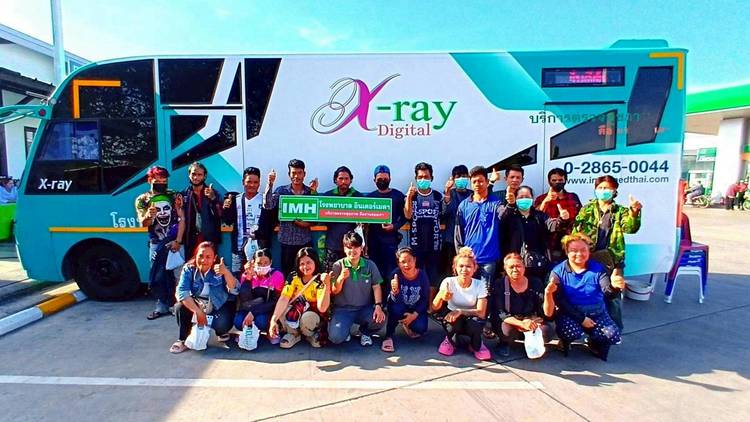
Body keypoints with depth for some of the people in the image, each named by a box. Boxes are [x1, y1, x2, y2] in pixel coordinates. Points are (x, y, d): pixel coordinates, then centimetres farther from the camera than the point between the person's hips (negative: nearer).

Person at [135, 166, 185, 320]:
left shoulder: (175, 196, 1)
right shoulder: (142, 199, 4)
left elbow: (181, 220, -2)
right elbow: (143, 223, -3)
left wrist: (178, 241, -11)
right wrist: (148, 215, -27)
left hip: (175, 241, -2)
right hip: (156, 244, 2)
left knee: (178, 275, -3)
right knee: (157, 277, 6)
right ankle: (162, 306, 18)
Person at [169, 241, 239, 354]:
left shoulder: (220, 270, -14)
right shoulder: (189, 269, -12)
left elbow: (234, 290, -25)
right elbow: (181, 292, -24)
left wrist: (226, 272, -43)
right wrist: (198, 311, -34)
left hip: (219, 306, -2)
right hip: (195, 304, 2)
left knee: (223, 325, -29)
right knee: (180, 307, -26)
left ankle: (221, 333, 10)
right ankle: (183, 340, -4)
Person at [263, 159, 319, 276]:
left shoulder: (311, 191, 3)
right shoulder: (281, 191, 3)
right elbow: (268, 205, -11)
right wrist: (270, 184, -16)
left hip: (305, 241, 0)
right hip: (287, 240, 0)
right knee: (287, 273, 5)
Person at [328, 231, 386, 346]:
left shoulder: (370, 265, 1)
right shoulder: (338, 265, -3)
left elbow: (376, 287, 0)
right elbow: (334, 292, -2)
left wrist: (378, 306, -16)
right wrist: (341, 278, -22)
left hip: (364, 309, 2)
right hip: (342, 309, -1)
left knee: (380, 319, -29)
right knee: (336, 337, -26)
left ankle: (365, 332, 9)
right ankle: (345, 328, 15)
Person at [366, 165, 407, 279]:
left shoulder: (398, 196, 2)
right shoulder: (370, 197, 10)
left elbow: (404, 216, 4)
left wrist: (395, 226, -13)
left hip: (390, 240, -2)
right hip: (373, 240, 3)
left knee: (391, 272, -1)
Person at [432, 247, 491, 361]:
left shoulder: (479, 285, -16)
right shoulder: (448, 282, -17)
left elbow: (481, 312, -21)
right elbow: (435, 308, -20)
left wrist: (461, 311, -37)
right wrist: (441, 296, -44)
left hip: (471, 319, 0)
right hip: (453, 322, 0)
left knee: (476, 322, -35)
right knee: (453, 320, -36)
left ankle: (476, 345, 1)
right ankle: (451, 341, 1)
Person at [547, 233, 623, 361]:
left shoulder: (598, 269, -2)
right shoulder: (558, 272, -8)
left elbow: (607, 292, -18)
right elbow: (559, 301, -12)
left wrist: (614, 287, -42)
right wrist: (581, 318, -18)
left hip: (597, 314, 3)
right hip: (569, 314, -3)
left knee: (613, 335, -20)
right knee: (571, 332, -32)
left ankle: (594, 343, 16)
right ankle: (565, 342, 7)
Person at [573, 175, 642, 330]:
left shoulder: (621, 211, 4)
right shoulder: (587, 210, 6)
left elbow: (629, 228, -16)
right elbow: (575, 233, 3)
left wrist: (634, 213, -36)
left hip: (611, 262, -1)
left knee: (613, 297, 4)